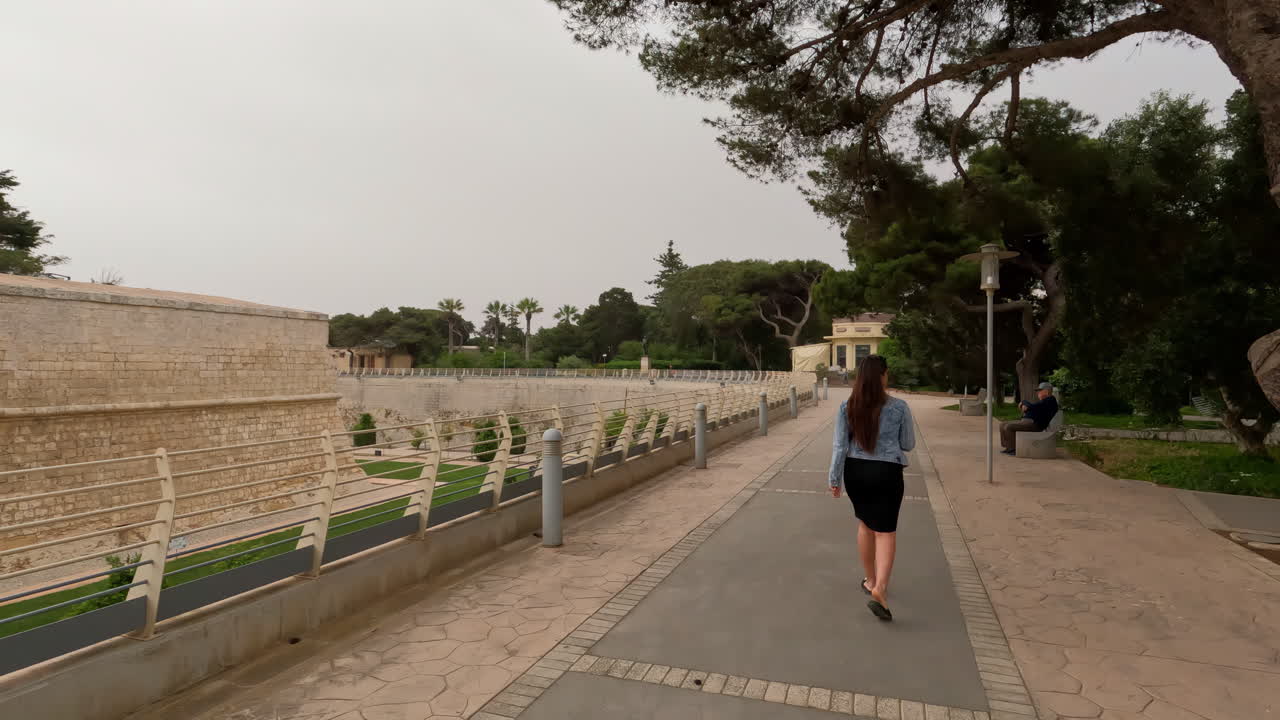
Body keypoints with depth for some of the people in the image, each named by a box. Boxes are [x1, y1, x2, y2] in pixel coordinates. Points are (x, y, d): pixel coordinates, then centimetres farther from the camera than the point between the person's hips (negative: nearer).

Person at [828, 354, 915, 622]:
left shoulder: (847, 407, -5)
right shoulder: (899, 407, -9)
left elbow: (839, 445, -6)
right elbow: (908, 444, 2)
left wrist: (834, 478, 0)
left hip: (855, 471, 3)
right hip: (886, 472, -3)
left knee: (865, 525, 20)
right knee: (886, 531, 3)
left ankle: (871, 580, 33)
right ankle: (880, 587, -14)